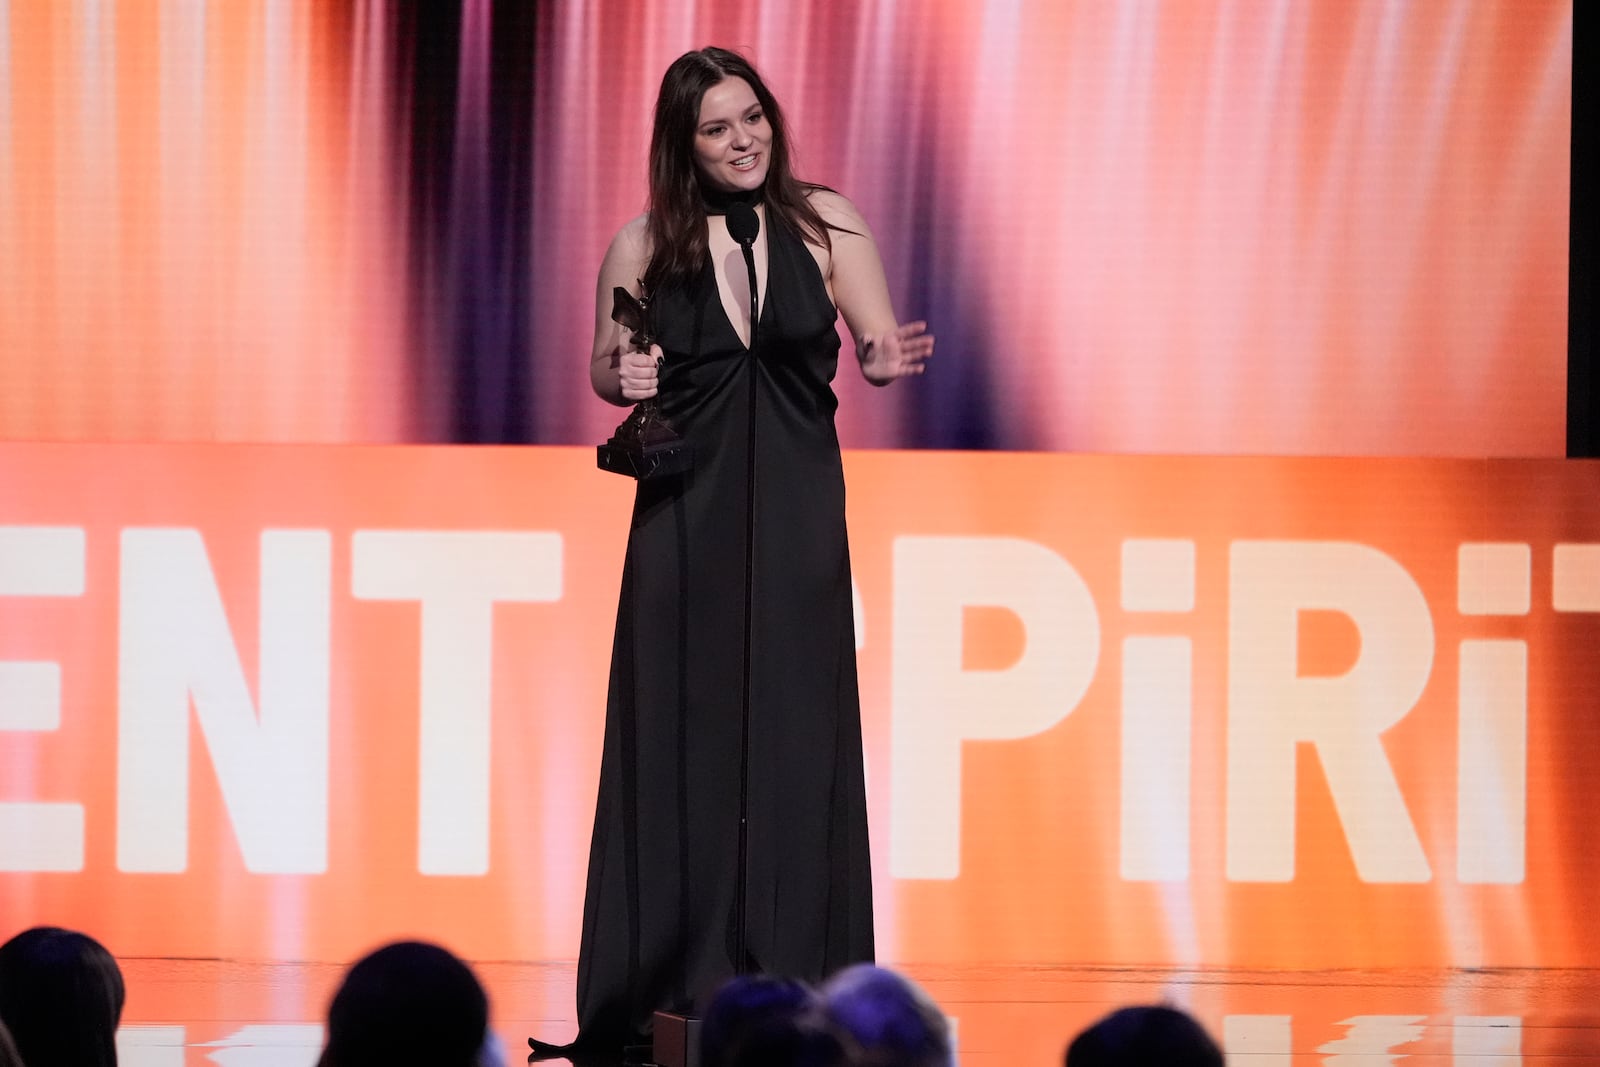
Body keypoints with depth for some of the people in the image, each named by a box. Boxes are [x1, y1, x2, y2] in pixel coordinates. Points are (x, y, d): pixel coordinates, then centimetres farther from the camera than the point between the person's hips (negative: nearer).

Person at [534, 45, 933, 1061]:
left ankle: (790, 976, 6)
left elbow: (876, 344, -1)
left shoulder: (824, 221, -1)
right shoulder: (644, 246, 0)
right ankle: (683, 974, 7)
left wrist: (887, 361, -23)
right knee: (684, 732, 1)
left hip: (797, 512, 0)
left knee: (796, 734, 0)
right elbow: (606, 368, 13)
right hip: (687, 511, 0)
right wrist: (623, 376, -9)